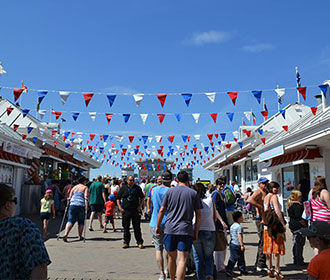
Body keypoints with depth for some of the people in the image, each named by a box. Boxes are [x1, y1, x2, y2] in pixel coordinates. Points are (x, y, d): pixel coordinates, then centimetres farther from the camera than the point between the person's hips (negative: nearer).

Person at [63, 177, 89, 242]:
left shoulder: (74, 187, 18)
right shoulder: (85, 187, 5)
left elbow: (69, 197, 15)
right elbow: (86, 197, -7)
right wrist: (86, 206, -8)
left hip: (73, 205, 3)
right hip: (81, 206, -3)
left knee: (70, 220, 0)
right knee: (81, 221, 11)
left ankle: (65, 234, -18)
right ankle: (80, 236, 16)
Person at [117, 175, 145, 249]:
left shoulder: (137, 188, 7)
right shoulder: (123, 188, 6)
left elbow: (142, 198, 14)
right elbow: (118, 198, 10)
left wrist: (140, 206, 0)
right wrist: (120, 207, -2)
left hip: (135, 210, 0)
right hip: (125, 210, 1)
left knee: (137, 227, 2)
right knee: (126, 227, 6)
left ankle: (139, 242, 10)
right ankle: (126, 242, 18)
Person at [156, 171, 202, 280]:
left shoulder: (170, 191, 5)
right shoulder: (193, 193, 4)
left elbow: (161, 210, 5)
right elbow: (198, 215, 3)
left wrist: (158, 226, 15)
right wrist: (196, 232, 10)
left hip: (169, 229, 2)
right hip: (185, 230, -2)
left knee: (171, 258, 17)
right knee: (182, 259, -5)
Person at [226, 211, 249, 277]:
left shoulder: (232, 226, 12)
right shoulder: (239, 227, -15)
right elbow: (239, 236, -22)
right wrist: (242, 245, -22)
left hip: (232, 244, 8)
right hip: (237, 245, -8)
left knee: (232, 258, 9)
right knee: (241, 258, 6)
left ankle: (229, 269, 2)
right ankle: (242, 270, 17)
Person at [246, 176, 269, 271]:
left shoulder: (266, 193, 18)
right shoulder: (258, 192, -11)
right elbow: (249, 200, -30)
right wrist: (261, 206, -26)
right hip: (260, 219, -10)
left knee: (263, 242, 14)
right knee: (263, 242, -7)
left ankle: (258, 264, 24)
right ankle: (261, 265, 0)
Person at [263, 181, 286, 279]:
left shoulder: (266, 197, 13)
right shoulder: (274, 197, -12)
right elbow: (277, 211, -19)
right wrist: (283, 224, -16)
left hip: (267, 225, 8)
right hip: (276, 224, -8)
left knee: (269, 247, 12)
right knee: (277, 248, -3)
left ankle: (269, 269, 19)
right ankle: (277, 271, 0)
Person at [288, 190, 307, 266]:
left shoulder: (290, 205, 12)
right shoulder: (297, 205, -18)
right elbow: (298, 217, -23)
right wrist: (304, 224, -14)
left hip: (292, 226, 10)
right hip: (299, 227, -10)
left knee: (295, 243, 15)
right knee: (300, 243, -4)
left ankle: (296, 260, 23)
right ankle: (299, 261, 0)